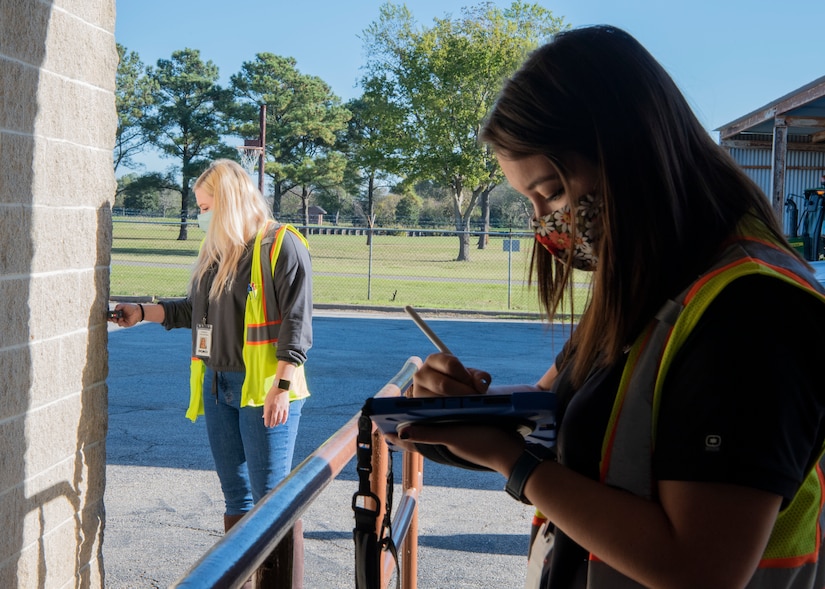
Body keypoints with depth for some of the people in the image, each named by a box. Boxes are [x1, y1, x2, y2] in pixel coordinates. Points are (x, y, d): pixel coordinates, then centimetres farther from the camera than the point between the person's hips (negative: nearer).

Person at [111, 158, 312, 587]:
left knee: (271, 496, -2)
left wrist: (282, 386, -19)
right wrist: (142, 312, 14)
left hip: (265, 388, -7)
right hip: (217, 385, 7)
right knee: (235, 494, 16)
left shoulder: (281, 245, -10)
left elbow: (296, 323, -14)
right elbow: (195, 311, 21)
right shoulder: (215, 252, 13)